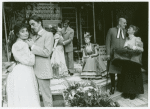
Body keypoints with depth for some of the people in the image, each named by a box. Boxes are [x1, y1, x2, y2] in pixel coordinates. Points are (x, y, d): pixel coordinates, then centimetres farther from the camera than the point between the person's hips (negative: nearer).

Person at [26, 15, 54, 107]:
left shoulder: (48, 35, -4)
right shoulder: (34, 37, 18)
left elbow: (47, 52, -15)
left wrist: (33, 46, -11)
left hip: (43, 71, -7)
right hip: (33, 70, 7)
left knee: (46, 96, 1)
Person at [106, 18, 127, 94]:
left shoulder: (125, 32, 13)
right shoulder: (111, 30, 4)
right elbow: (108, 42, 1)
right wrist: (108, 54, -7)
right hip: (113, 54, -2)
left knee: (120, 71, 5)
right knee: (112, 71, 1)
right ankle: (113, 86, 16)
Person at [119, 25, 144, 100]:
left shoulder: (137, 39, -2)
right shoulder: (126, 39, 12)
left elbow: (141, 49, -9)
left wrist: (133, 47, -18)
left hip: (134, 60, -4)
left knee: (134, 76, -2)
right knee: (126, 76, 4)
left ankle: (133, 93, 9)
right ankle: (126, 92, 13)